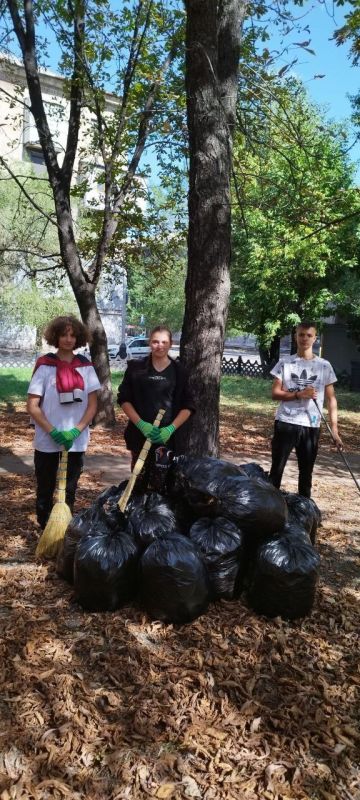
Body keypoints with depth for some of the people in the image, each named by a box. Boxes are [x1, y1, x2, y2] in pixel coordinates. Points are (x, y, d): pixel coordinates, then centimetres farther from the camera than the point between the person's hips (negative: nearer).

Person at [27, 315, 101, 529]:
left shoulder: (86, 366, 2)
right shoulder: (45, 365, -5)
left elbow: (92, 405, 2)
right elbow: (32, 406, -7)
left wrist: (75, 431, -11)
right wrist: (53, 432, -16)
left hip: (77, 442, 2)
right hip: (47, 443, -2)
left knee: (69, 491, 13)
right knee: (46, 491, 10)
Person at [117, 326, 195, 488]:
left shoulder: (179, 371, 4)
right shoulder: (136, 367, 3)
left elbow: (188, 406, 3)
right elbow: (124, 399, 1)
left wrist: (170, 429, -12)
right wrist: (141, 424, -12)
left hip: (168, 436, 0)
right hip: (139, 434, 1)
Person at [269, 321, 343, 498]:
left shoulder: (324, 366, 4)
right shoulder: (285, 363, 2)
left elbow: (331, 399, 4)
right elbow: (275, 394, -2)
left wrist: (334, 429, -3)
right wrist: (299, 394, -17)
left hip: (311, 426, 1)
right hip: (285, 423, -1)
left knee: (306, 471, 10)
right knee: (277, 469, 3)